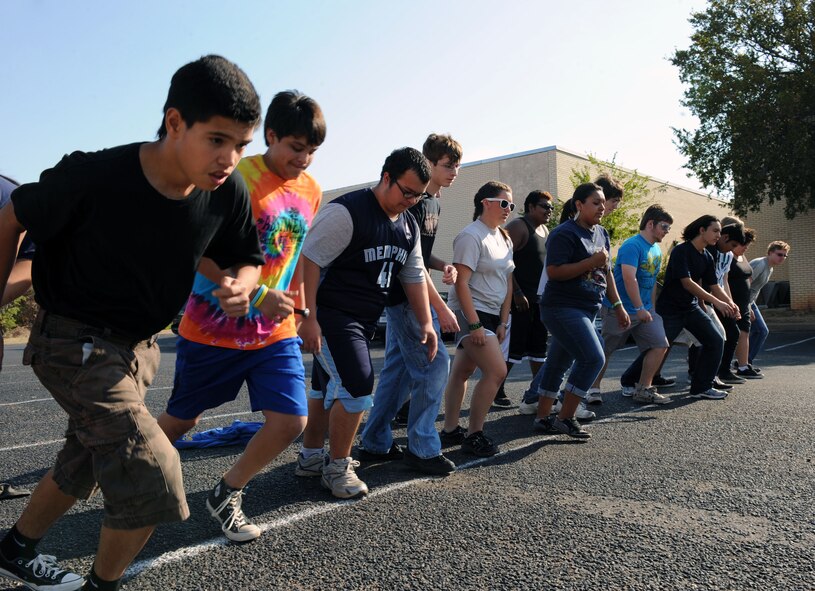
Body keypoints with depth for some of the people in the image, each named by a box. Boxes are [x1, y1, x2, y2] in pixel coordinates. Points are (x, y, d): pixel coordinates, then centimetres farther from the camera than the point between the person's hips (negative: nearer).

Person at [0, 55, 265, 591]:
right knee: (153, 474, -17)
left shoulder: (228, 192, -14)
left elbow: (245, 259, 1)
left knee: (84, 466, 24)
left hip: (139, 346, 6)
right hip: (74, 341, -6)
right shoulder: (94, 178, -25)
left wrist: (241, 288, -23)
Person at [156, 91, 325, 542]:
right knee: (181, 420, 12)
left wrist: (299, 305, 13)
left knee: (291, 420, -6)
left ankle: (226, 495, 19)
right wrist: (258, 295, -25)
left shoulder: (312, 191, 5)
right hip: (213, 329, -4)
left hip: (275, 333, 5)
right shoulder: (238, 177, -15)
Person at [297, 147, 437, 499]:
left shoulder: (409, 226, 9)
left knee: (329, 387, 17)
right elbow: (308, 260, -20)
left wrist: (425, 321, 7)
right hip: (331, 315, -8)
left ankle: (310, 457, 32)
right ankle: (337, 467, 5)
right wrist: (308, 318, -23)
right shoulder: (347, 212, -17)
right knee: (356, 387, -14)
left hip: (364, 321, 9)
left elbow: (414, 276, 15)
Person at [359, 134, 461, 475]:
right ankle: (423, 449, 4)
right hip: (406, 297, -10)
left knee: (398, 369, 12)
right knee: (435, 364, -7)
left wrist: (443, 265, 1)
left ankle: (375, 444, 22)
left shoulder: (434, 202, 15)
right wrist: (441, 307, -20)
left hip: (404, 297, 10)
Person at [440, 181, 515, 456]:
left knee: (462, 372, 12)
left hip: (491, 316, 8)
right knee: (497, 372, -14)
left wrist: (502, 322, 8)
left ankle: (450, 431, 19)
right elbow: (461, 282, -18)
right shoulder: (471, 236, -13)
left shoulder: (504, 238, 14)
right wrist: (474, 325, -21)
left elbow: (508, 282, 14)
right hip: (470, 313, -8)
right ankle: (473, 435, -2)